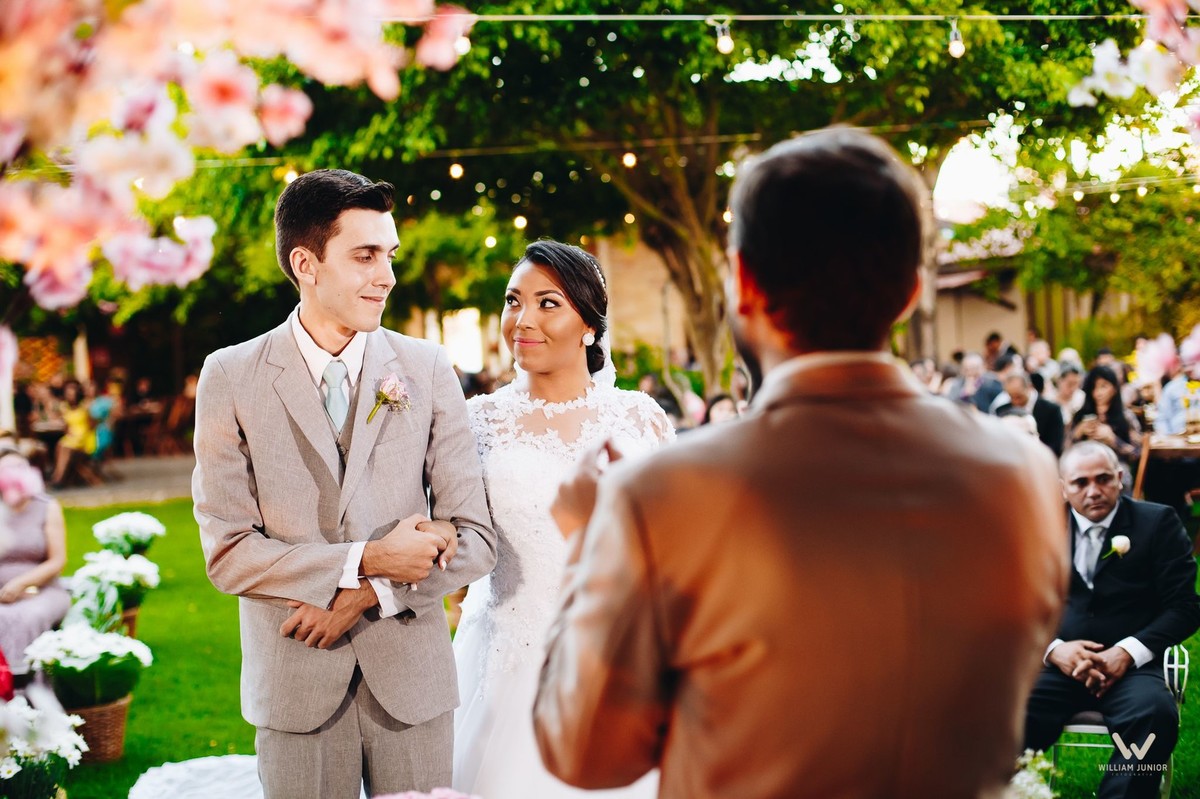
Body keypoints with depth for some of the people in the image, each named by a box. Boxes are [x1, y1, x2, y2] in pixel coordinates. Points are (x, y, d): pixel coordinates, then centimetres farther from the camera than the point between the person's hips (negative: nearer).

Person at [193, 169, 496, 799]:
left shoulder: (428, 369, -1)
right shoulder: (230, 377, -4)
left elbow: (476, 539, -3)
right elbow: (228, 551, -8)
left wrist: (365, 597, -14)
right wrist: (366, 560, -17)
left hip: (412, 674, 1)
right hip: (295, 679, -1)